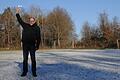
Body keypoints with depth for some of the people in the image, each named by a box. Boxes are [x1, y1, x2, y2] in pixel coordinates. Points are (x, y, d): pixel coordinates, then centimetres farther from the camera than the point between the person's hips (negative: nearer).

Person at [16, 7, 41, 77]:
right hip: (25, 45, 3)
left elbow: (38, 38, 0)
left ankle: (34, 72, 11)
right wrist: (17, 13, 8)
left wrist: (37, 46, -4)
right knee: (25, 59, 8)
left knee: (33, 59, 2)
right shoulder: (25, 25, 9)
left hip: (32, 45, -2)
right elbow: (20, 20, 15)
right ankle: (24, 72, 16)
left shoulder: (37, 28, 2)